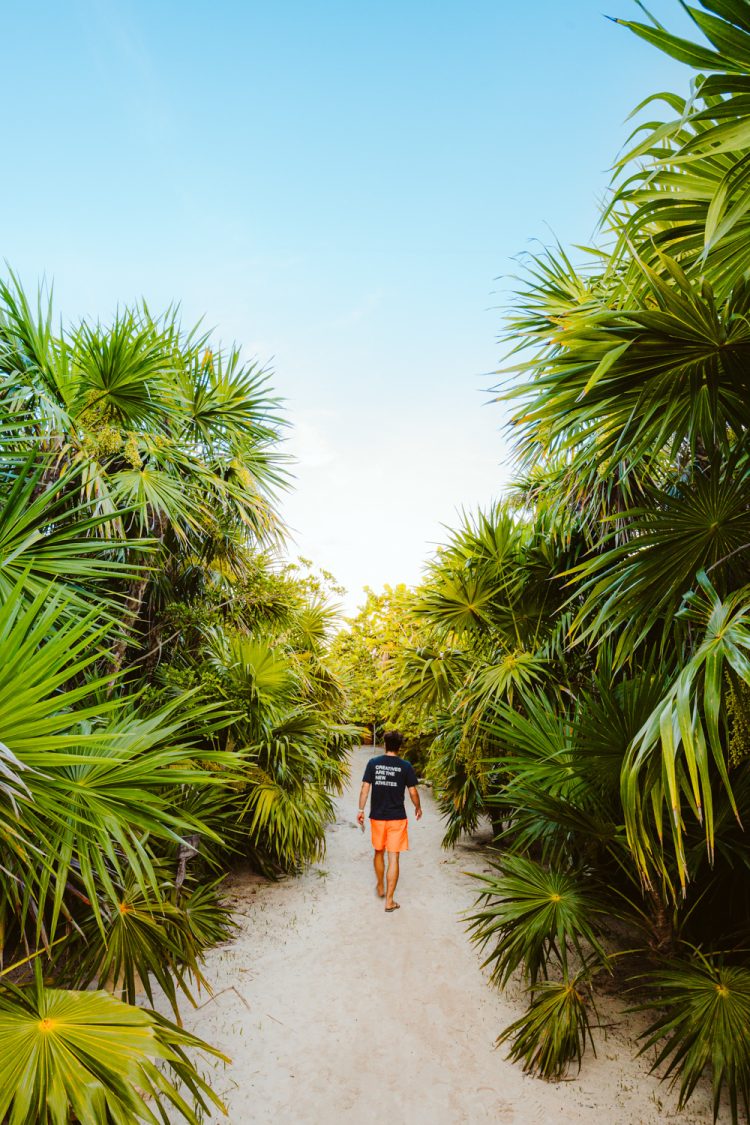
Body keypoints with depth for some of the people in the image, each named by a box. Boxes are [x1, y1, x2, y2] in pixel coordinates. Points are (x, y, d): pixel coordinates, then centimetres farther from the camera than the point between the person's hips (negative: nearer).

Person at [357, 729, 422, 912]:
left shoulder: (373, 763, -6)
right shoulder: (406, 766, -8)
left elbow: (365, 788, -6)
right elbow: (413, 792, -3)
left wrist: (361, 810, 4)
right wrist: (418, 808, 15)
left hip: (377, 816, 2)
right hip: (397, 817, -2)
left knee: (379, 852, 23)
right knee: (393, 858, 4)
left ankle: (380, 888, 39)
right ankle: (389, 901, 8)